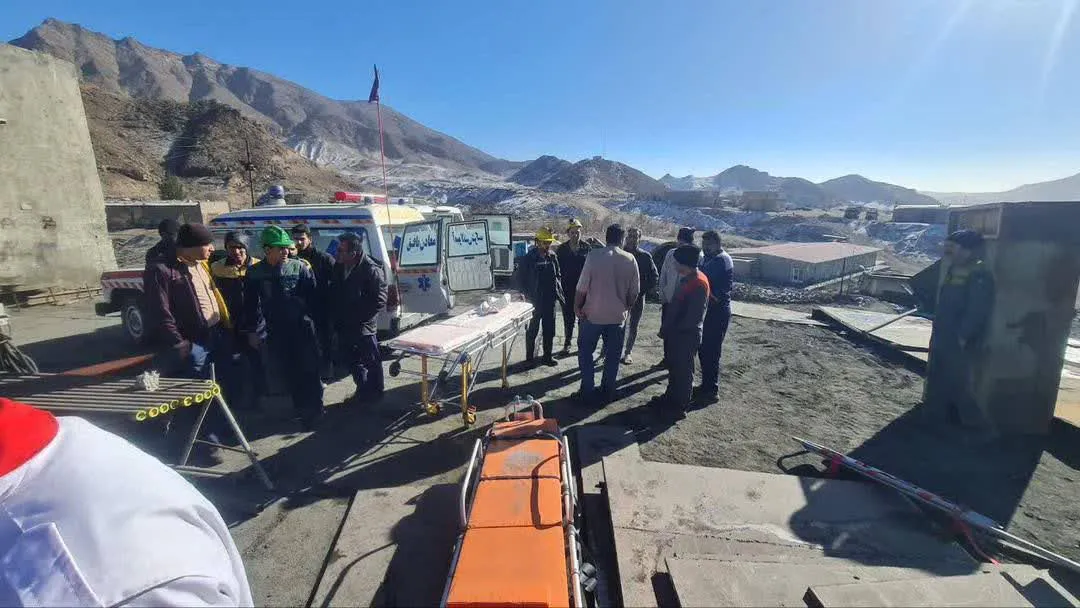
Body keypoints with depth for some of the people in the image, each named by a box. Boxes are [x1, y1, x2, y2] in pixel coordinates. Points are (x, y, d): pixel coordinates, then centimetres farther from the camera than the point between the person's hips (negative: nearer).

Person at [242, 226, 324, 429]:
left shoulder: (300, 267, -6)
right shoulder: (255, 273, 1)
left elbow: (313, 297, -3)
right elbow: (251, 304, 7)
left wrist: (313, 319, -5)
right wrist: (252, 330, 7)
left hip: (302, 327, -3)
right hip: (276, 332, 3)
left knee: (310, 371, 1)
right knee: (289, 373, 11)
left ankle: (314, 410, 13)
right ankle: (302, 410, 25)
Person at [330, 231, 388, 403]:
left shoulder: (372, 270, -20)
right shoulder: (339, 267, 2)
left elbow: (379, 300, -19)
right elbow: (334, 292, 16)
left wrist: (359, 317, -18)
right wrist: (336, 316, 6)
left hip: (363, 326, -8)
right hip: (344, 326, 8)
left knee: (371, 361, 8)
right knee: (351, 359, 19)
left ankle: (374, 393, 26)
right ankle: (362, 390, 37)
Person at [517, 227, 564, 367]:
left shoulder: (553, 257, 5)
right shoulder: (528, 258, -8)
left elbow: (558, 276, 13)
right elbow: (521, 279, -5)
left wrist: (559, 293, 4)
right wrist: (527, 296, -11)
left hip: (550, 300, 5)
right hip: (534, 301, -4)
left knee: (549, 330, 12)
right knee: (532, 330, 7)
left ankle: (547, 356, 26)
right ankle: (530, 357, 20)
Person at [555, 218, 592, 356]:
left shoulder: (587, 248, -1)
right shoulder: (561, 249, 0)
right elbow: (557, 269, 1)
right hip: (567, 290, 1)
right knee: (568, 318, 9)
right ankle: (567, 343, 22)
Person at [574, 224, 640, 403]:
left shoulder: (594, 256, -11)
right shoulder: (630, 260, -3)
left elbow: (582, 287, -11)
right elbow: (635, 291, 1)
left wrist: (577, 306, 3)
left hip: (593, 314, -2)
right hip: (617, 316, 2)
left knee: (585, 352, 14)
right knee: (612, 356, 14)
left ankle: (587, 392, 16)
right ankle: (607, 393, 22)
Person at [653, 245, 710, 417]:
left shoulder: (699, 283, -22)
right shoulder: (686, 278, 7)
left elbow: (694, 316, -25)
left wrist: (673, 329, -15)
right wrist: (666, 327, 9)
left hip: (687, 336, -9)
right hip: (675, 333, 9)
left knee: (683, 371, 5)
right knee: (673, 367, 21)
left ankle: (680, 407, 20)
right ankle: (671, 397, 38)